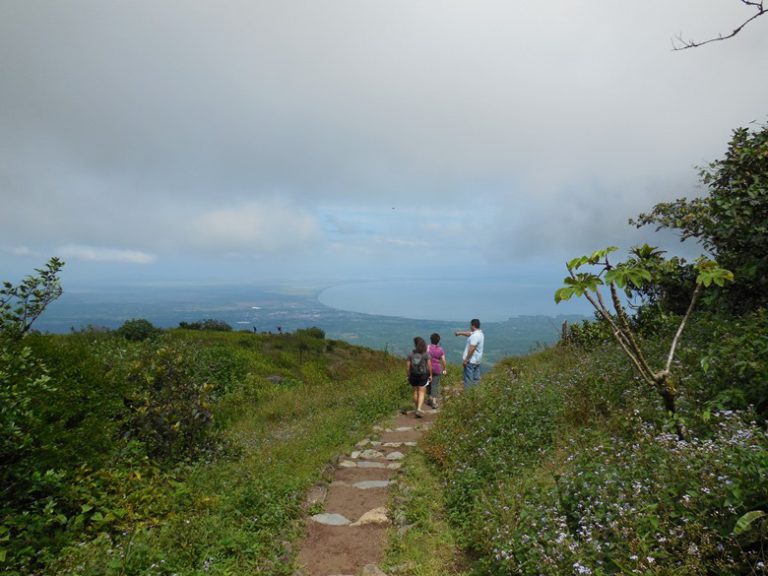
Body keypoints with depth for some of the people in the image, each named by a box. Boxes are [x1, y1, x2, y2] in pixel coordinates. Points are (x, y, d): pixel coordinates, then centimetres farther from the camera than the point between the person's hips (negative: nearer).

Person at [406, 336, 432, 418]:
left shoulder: (411, 354, -3)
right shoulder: (426, 354, -8)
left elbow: (408, 366, -2)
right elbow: (429, 366, -9)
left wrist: (407, 376, 8)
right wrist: (430, 375, 2)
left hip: (413, 375, 2)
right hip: (423, 375, -2)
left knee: (415, 392, 16)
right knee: (421, 393, 1)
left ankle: (417, 408, 28)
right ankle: (419, 409, -14)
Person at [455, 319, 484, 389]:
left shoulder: (475, 335, -21)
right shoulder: (480, 333, 10)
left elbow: (472, 349, -24)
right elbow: (469, 333, 26)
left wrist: (466, 359, -20)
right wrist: (460, 333, 35)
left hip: (471, 360, -10)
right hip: (477, 360, 10)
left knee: (468, 379, -5)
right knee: (476, 378, 13)